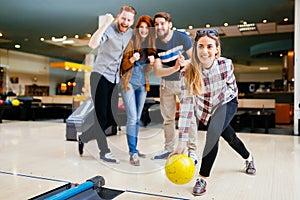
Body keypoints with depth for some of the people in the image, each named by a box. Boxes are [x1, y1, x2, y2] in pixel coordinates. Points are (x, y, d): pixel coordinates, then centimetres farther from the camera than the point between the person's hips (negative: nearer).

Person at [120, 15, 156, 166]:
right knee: (132, 118, -10)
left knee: (137, 119, 11)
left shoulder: (150, 45, 8)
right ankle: (133, 153, -5)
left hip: (142, 84, 5)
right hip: (129, 83, -5)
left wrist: (151, 62, -8)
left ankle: (134, 149, 22)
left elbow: (147, 70, 13)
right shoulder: (131, 43, -7)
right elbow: (123, 66, -6)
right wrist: (132, 59, -25)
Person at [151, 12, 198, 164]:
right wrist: (174, 68, -34)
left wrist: (185, 63, -30)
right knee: (167, 118, 10)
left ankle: (192, 152, 2)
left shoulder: (182, 37, -13)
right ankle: (169, 149, 24)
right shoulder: (155, 44, -8)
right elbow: (157, 71, -16)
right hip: (166, 83, 3)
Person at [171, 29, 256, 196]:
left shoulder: (226, 65, -27)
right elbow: (186, 107, -33)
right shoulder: (188, 74, -30)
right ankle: (248, 158, 52)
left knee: (213, 133, -26)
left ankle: (203, 178, -9)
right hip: (206, 109, 1)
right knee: (230, 137, 19)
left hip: (227, 103, -1)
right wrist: (182, 142, -36)